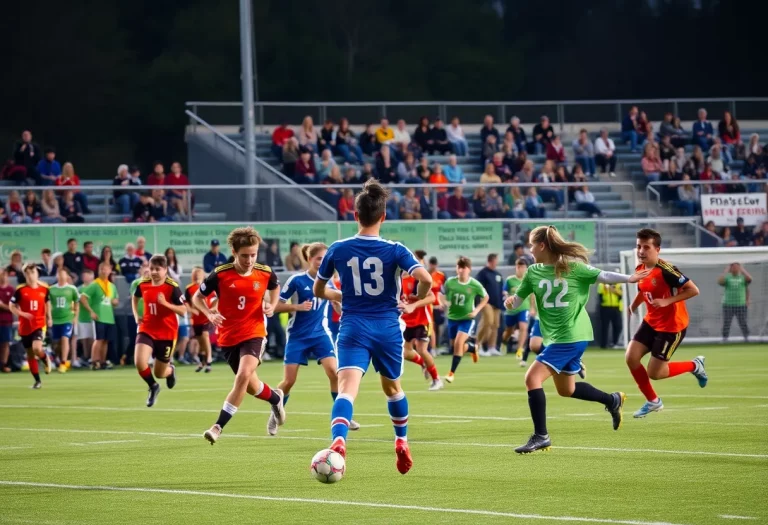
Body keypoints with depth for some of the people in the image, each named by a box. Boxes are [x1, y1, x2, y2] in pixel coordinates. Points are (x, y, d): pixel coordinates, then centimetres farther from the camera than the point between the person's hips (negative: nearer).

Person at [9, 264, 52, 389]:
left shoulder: (44, 288, 0)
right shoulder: (20, 290, -7)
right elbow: (11, 306, -3)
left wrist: (48, 318, 11)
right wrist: (23, 314, -18)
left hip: (39, 324, -1)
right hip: (25, 326, 1)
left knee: (37, 348, -25)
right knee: (30, 355, 8)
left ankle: (46, 360, 10)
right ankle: (37, 381, 21)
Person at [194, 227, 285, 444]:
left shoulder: (265, 273, -7)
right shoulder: (220, 275, -13)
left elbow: (275, 287, 19)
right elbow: (197, 298, 0)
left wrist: (272, 306, 0)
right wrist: (209, 314, -19)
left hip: (254, 334, -1)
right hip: (228, 336, 1)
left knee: (244, 375, -25)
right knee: (251, 386, 11)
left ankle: (218, 426, -20)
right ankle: (275, 398, 47)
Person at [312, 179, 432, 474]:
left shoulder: (338, 250, 1)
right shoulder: (395, 251, -3)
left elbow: (318, 290, 13)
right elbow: (426, 279, -17)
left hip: (353, 329, -1)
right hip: (388, 327, 1)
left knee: (346, 390, -17)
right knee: (392, 387, 26)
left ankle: (338, 441, -42)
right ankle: (402, 443, 38)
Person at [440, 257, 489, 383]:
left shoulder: (475, 285, -12)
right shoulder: (450, 282, -9)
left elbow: (485, 297, 5)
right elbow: (442, 295, 7)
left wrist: (477, 310, -7)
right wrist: (445, 302, -16)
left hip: (467, 318, -4)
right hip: (452, 317, 4)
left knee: (458, 342, -20)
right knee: (455, 346, 13)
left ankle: (452, 373, -12)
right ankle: (473, 348, 48)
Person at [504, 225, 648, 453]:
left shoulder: (572, 267, -11)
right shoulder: (533, 272, 6)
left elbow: (602, 276, -6)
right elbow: (517, 300, 6)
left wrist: (629, 278, -19)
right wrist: (510, 301, -17)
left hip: (572, 336, -8)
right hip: (555, 337, 8)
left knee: (532, 378, -17)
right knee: (566, 389, 21)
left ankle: (540, 436, -11)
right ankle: (612, 400, 42)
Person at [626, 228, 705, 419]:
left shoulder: (665, 270, -24)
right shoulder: (640, 270, 0)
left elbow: (693, 290, -24)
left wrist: (667, 301, -29)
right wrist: (634, 305, 4)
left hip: (672, 326, -8)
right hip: (651, 322, 8)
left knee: (654, 373, -5)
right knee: (631, 357, -5)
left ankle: (694, 366, 20)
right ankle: (653, 401, 15)